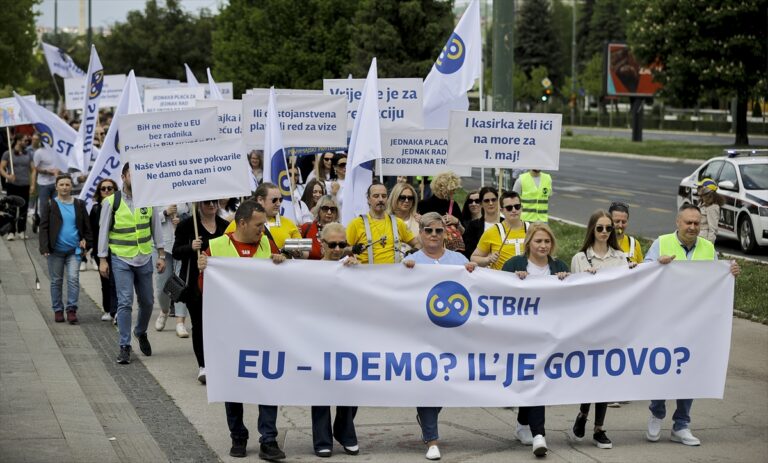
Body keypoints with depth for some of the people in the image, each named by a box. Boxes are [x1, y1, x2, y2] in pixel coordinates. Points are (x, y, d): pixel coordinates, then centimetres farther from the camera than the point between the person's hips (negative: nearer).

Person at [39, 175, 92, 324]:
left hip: (74, 250, 0)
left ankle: (71, 309, -7)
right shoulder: (51, 205, 0)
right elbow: (44, 227, -2)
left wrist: (86, 241, -2)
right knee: (56, 281, 7)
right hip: (56, 250, 0)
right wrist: (44, 247, -11)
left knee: (73, 278, -11)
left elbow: (86, 226, 12)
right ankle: (58, 310, 16)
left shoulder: (79, 205, 6)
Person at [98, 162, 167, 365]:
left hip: (144, 258, 3)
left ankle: (141, 332, 39)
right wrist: (103, 260, -4)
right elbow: (103, 231, -1)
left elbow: (156, 228, 9)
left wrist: (161, 255, 5)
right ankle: (125, 346, -3)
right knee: (125, 302, -10)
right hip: (121, 259, -3)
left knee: (147, 301, 12)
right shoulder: (111, 202, -5)